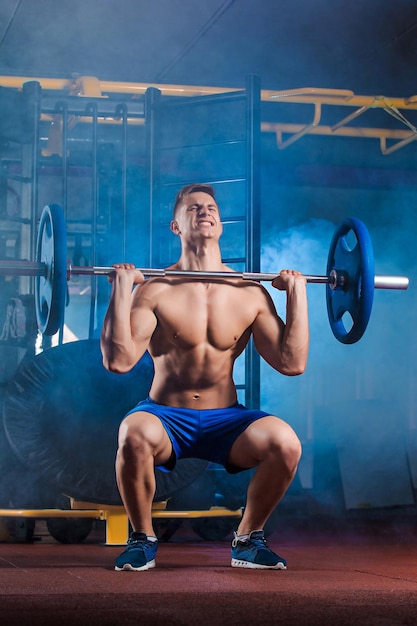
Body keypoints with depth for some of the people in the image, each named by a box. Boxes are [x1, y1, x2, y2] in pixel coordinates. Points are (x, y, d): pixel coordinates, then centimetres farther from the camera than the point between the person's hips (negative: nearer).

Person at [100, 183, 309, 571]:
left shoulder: (251, 294, 0)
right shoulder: (155, 290, -8)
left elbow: (292, 363, -3)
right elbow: (118, 361, -19)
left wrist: (297, 294, -3)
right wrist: (121, 291, -21)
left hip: (225, 421, 2)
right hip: (166, 417, -2)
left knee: (285, 442, -28)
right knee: (135, 434, -37)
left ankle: (248, 539, 0)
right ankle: (142, 539, -8)